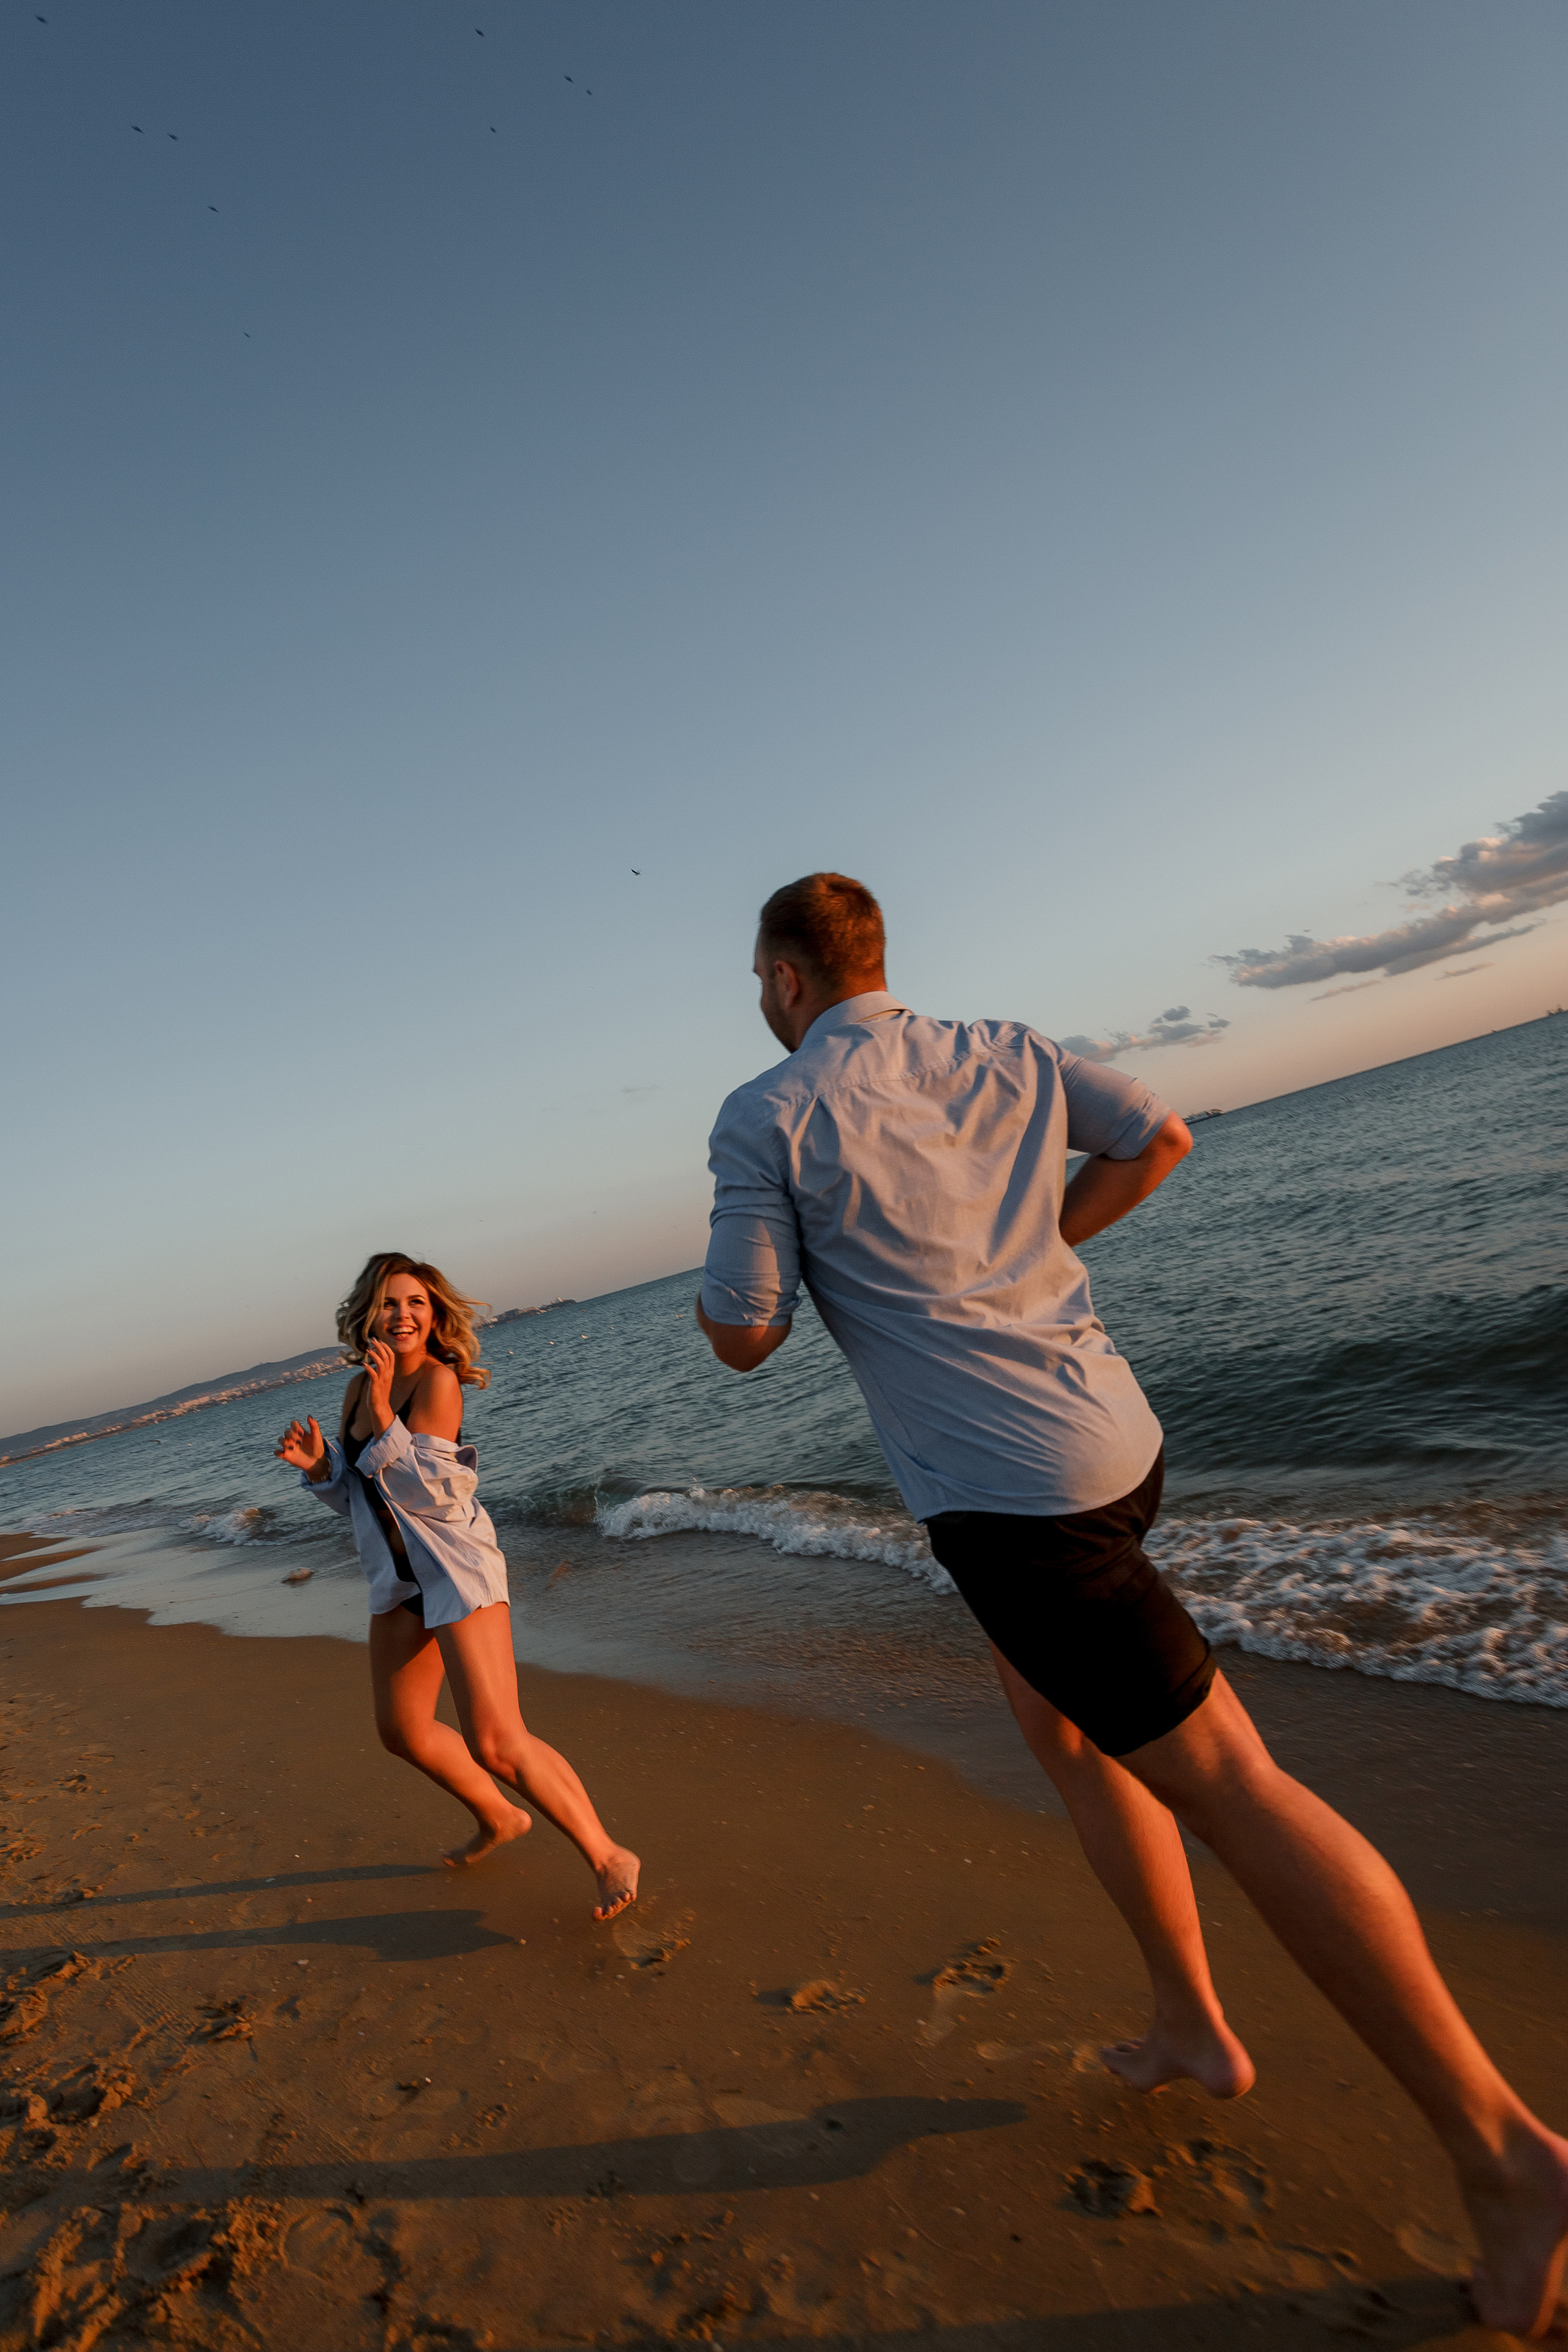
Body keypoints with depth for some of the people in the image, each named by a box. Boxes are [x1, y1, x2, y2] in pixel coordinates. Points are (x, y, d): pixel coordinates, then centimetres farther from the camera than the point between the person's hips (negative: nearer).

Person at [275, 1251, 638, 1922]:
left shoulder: (438, 1381, -16)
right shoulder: (360, 1388, 6)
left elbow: (425, 1494, -22)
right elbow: (354, 1497, 13)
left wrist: (382, 1411, -28)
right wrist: (316, 1464, -7)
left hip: (455, 1567, -9)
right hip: (399, 1578, 9)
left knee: (496, 1742, -13)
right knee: (402, 1730, 21)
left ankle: (608, 1858, 3)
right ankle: (498, 1819, 42)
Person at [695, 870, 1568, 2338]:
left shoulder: (765, 1120, -9)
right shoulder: (1002, 1053, 9)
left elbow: (744, 1339, -7)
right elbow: (1157, 1139, 18)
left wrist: (715, 1279, 16)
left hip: (1004, 1489, -8)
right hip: (1110, 1433, 8)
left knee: (1226, 1783, -3)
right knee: (1053, 1723, 25)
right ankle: (1191, 2027, 33)